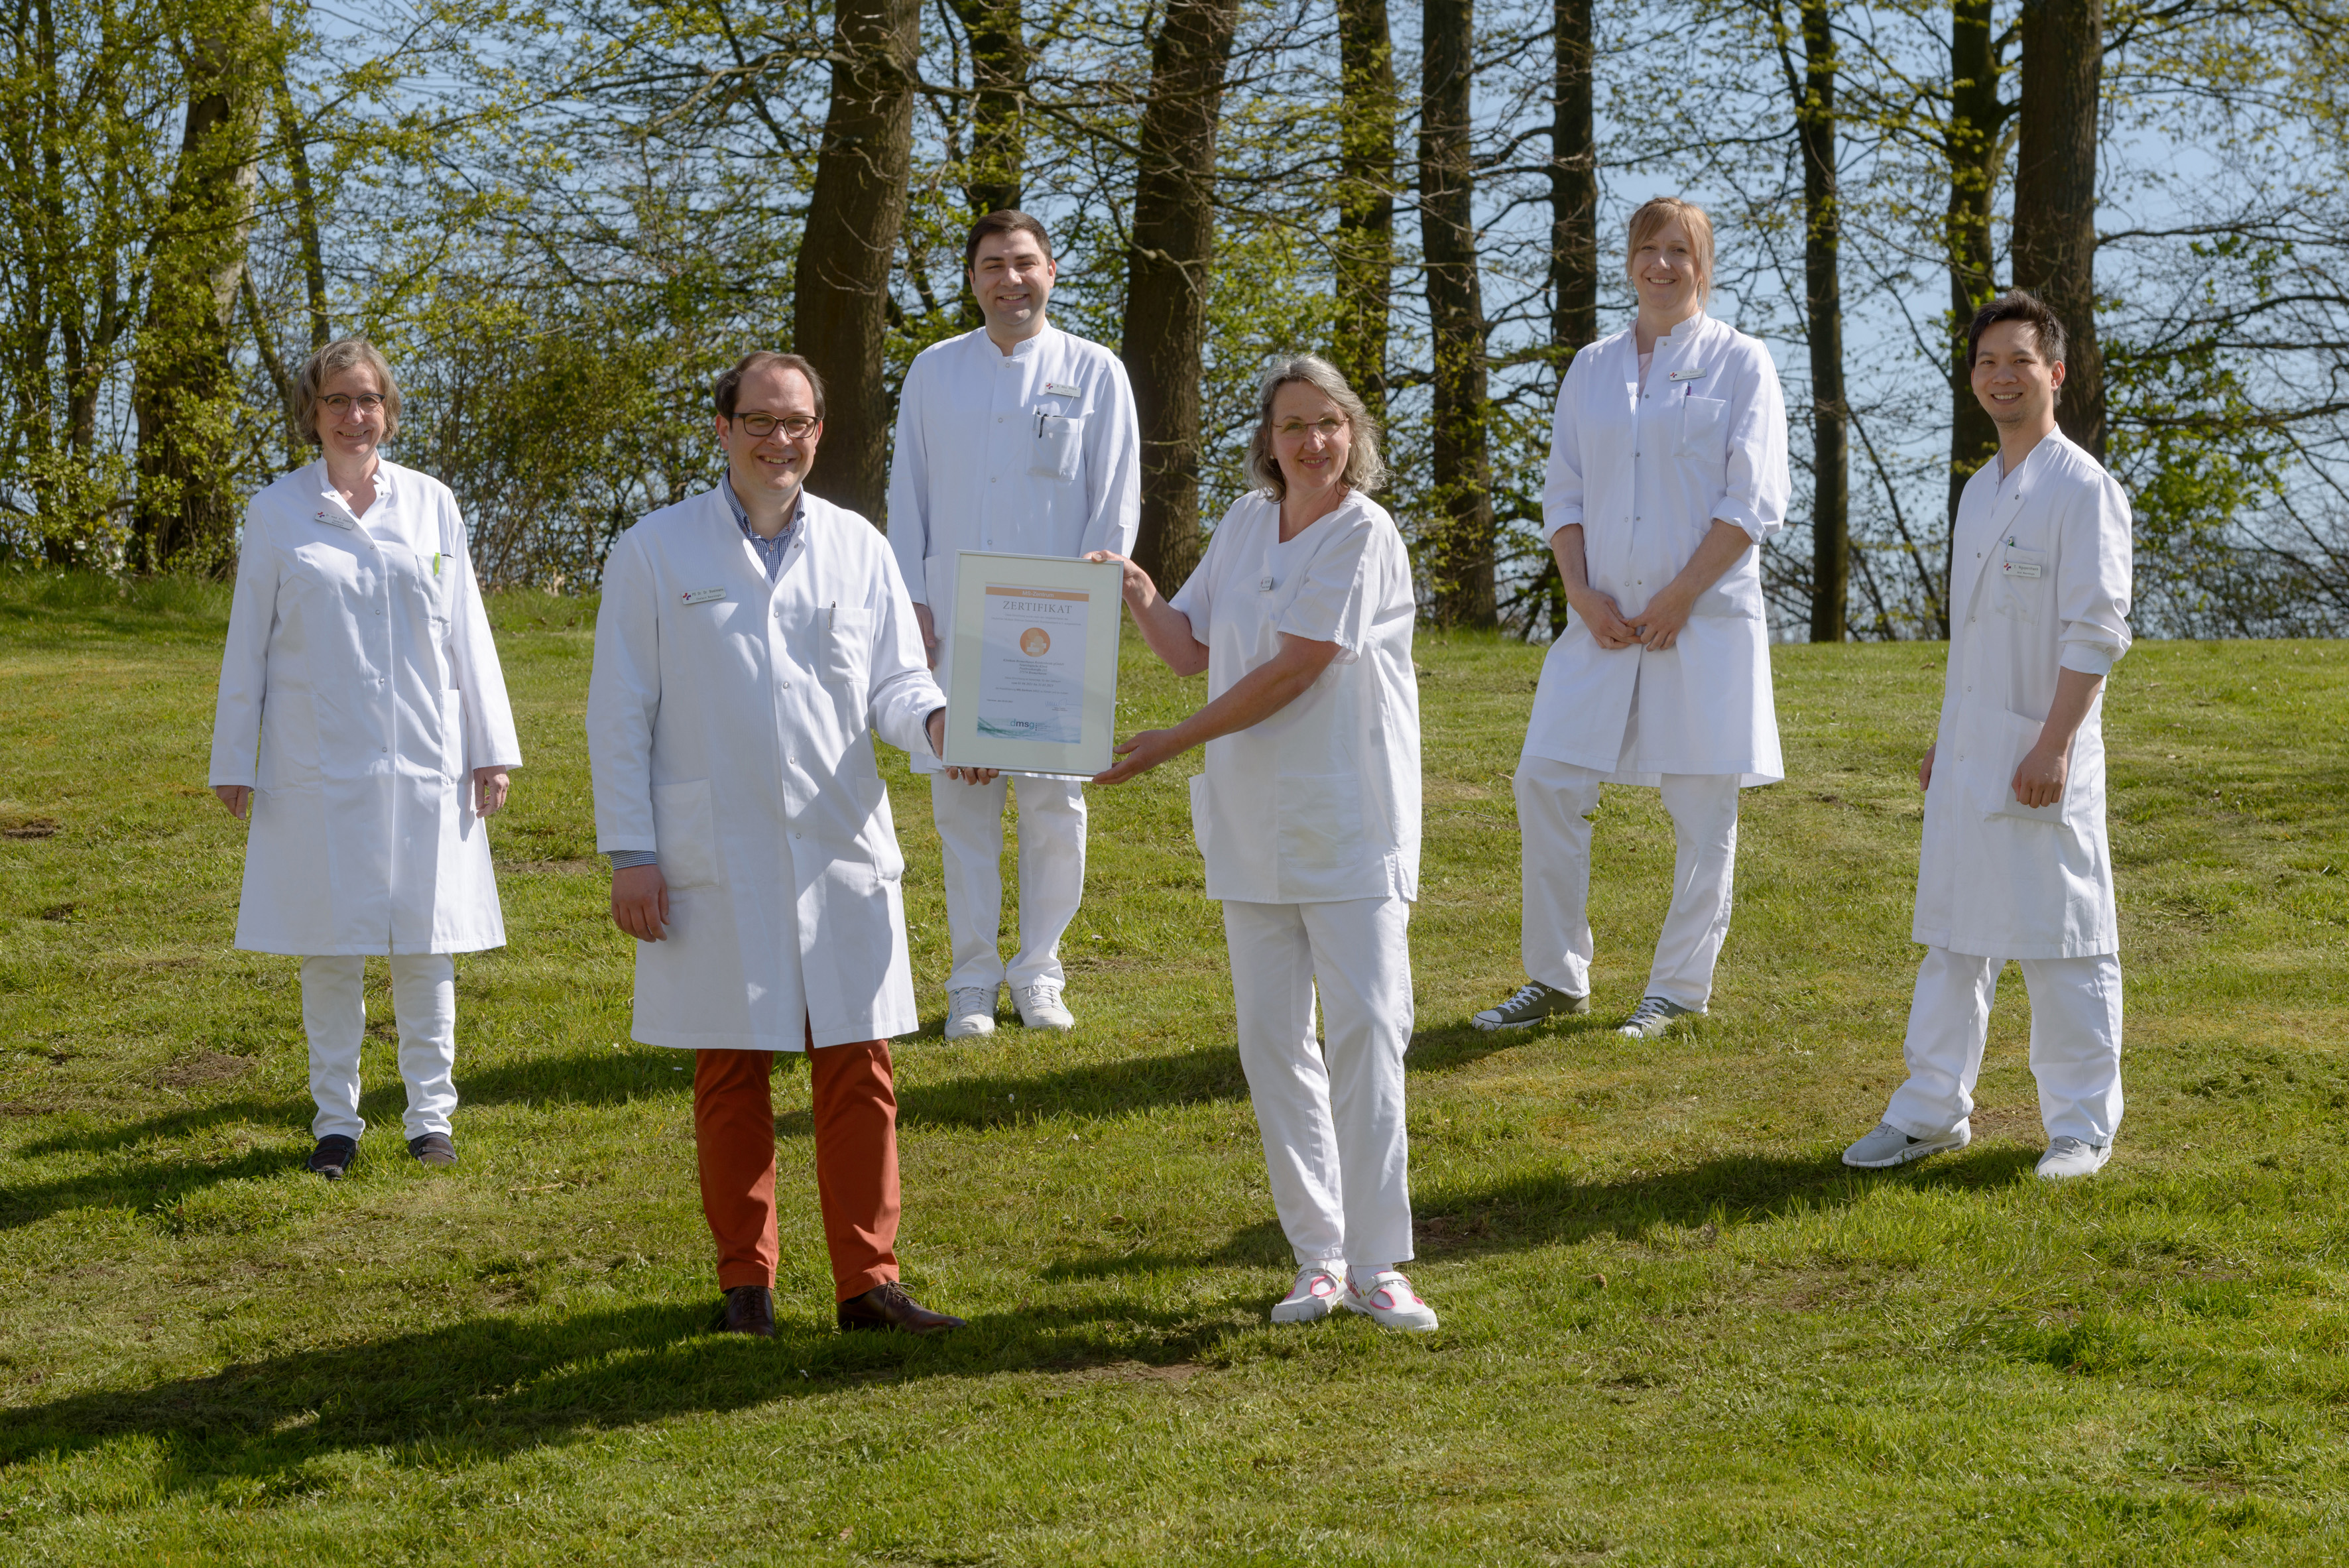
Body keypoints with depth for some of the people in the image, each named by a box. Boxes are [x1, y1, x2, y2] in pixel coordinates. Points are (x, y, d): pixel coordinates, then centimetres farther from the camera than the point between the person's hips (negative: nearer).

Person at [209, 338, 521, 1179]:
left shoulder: (430, 503, 7)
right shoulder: (276, 512, 4)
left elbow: (466, 632, 9)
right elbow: (247, 643, 7)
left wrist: (490, 748, 7)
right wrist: (234, 761, 6)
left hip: (423, 762, 1)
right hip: (317, 766, -1)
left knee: (424, 946, 3)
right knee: (327, 949, 4)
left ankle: (432, 1116, 12)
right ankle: (336, 1121, 13)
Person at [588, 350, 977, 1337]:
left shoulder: (858, 549, 9)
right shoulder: (656, 552, 2)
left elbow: (894, 683, 9)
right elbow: (621, 716, 2)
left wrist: (933, 721, -16)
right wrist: (630, 855, -4)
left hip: (841, 850, 2)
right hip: (715, 862, -2)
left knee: (858, 1071, 1)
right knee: (730, 1075, 6)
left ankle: (867, 1282, 8)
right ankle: (745, 1281, 17)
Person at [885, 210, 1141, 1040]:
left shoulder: (1094, 372, 5)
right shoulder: (933, 371, 11)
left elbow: (1118, 503, 2)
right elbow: (907, 495, 12)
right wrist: (912, 600, 1)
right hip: (952, 624, 1)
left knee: (1055, 801, -1)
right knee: (960, 799, 1)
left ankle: (1039, 973, 11)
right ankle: (972, 979, 8)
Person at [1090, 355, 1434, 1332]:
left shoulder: (1364, 535, -9)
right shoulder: (1247, 522, 11)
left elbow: (1292, 673, -15)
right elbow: (1191, 649, 18)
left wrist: (1169, 746, -12)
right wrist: (1139, 597, -2)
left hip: (1350, 820, -6)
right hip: (1251, 821, 6)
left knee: (1365, 1025, -9)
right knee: (1272, 1037, 6)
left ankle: (1375, 1263, -4)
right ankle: (1318, 1256, 14)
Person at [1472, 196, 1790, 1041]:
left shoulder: (1739, 363, 1)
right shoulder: (1593, 367, 13)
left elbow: (1753, 502, -6)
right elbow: (1563, 492, 12)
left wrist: (1680, 596, -12)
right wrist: (1582, 591, -3)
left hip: (1706, 616, -4)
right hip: (1604, 618, 4)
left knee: (1702, 807, -1)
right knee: (1546, 783, -2)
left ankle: (1679, 989, 10)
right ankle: (1556, 979, 9)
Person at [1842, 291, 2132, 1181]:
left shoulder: (2083, 489, -9)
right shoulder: (1979, 490, 16)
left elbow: (2097, 631, -14)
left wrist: (2054, 744, -20)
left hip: (2039, 759, -8)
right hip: (1969, 756, 8)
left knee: (2062, 940, -2)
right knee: (1953, 935, 11)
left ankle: (2083, 1124, 8)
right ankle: (1933, 1112, 18)